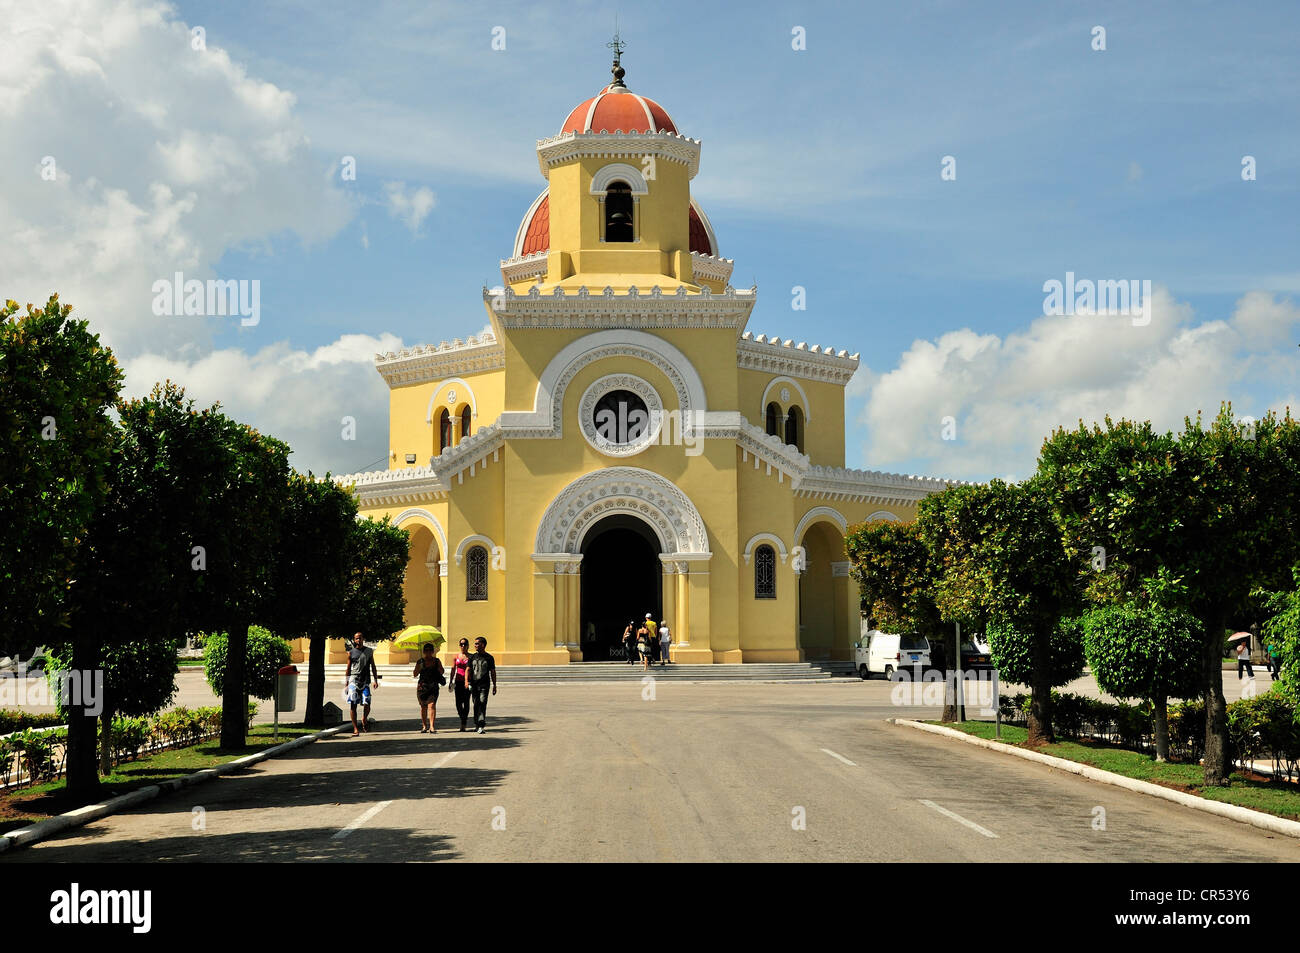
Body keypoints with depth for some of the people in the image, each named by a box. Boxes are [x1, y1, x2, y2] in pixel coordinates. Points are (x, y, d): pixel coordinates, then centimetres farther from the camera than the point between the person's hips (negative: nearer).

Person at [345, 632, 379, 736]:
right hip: (354, 679, -1)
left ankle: (364, 719, 23)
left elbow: (373, 667, 15)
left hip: (365, 681, 1)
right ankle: (355, 729, -3)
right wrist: (346, 683, 7)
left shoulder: (369, 651, 12)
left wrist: (376, 680, 7)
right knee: (353, 704, -7)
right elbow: (348, 669, 11)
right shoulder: (351, 653, 9)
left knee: (367, 704, -9)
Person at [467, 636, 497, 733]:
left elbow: (493, 672, 7)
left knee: (482, 703, -14)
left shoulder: (489, 658, 4)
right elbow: (468, 670, 6)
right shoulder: (472, 657, 10)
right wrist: (467, 682, -7)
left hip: (484, 684, -3)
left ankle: (481, 725, -20)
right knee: (476, 704, 7)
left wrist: (494, 685, 4)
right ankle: (477, 724, 20)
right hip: (474, 684, 3)